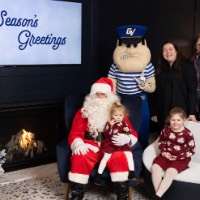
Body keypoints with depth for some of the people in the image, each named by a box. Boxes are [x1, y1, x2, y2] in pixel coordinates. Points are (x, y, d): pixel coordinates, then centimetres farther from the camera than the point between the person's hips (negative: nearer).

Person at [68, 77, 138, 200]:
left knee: (119, 157, -33)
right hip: (90, 146, 0)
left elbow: (133, 134, 9)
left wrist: (126, 139, -17)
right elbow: (75, 133, 7)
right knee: (79, 157, -32)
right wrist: (78, 144, -17)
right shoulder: (83, 112, 15)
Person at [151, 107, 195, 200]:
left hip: (181, 159, -4)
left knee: (170, 171, -31)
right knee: (155, 167, -22)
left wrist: (178, 157, -14)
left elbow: (191, 150, -6)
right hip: (166, 155, 4)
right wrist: (164, 152, -5)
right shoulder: (166, 129, 0)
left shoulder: (187, 133, -11)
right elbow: (160, 142, 14)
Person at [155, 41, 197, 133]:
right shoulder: (160, 68, 13)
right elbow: (157, 91, 13)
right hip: (163, 113, 5)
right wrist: (157, 113, 8)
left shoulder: (186, 65, -3)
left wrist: (192, 113, -16)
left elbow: (192, 89, -9)